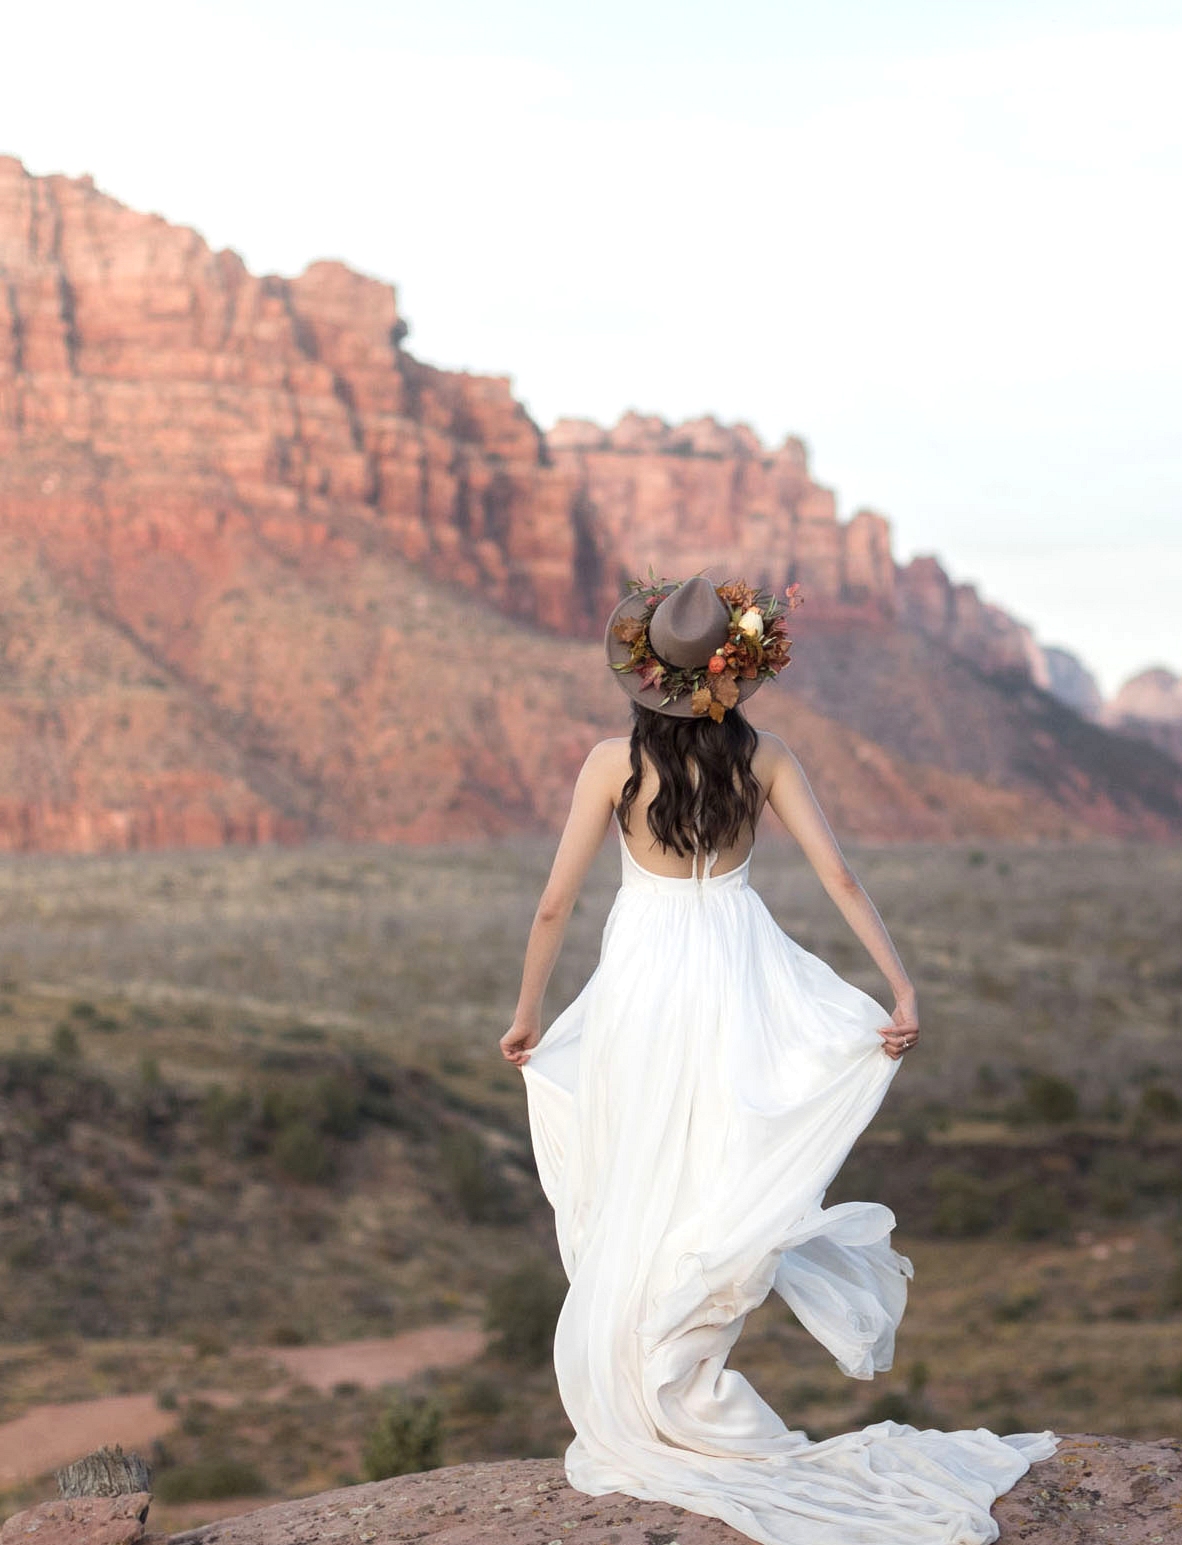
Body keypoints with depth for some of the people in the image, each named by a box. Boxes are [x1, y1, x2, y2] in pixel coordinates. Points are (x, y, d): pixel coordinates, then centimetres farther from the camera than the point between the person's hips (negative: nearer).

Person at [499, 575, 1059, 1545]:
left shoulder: (614, 764, -8)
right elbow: (840, 876, -6)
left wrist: (528, 1012, 7)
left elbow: (556, 902, -5)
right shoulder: (764, 759, -3)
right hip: (743, 979, 2)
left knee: (637, 1191, 8)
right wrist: (904, 992, -4)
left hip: (644, 983, -2)